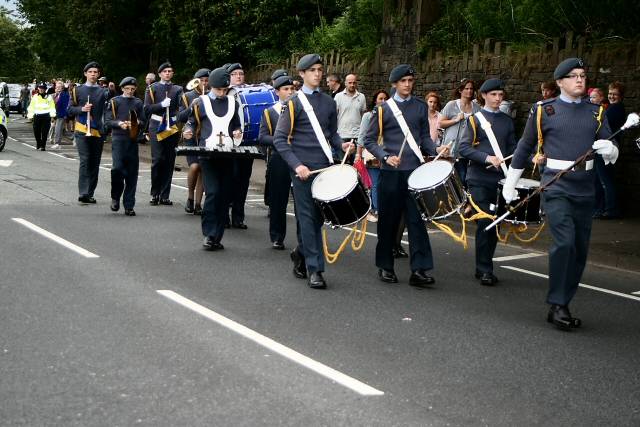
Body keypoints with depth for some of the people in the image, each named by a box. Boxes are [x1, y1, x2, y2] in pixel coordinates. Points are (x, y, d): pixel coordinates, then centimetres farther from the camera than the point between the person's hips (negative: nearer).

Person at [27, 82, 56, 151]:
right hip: (37, 116, 2)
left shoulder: (49, 97, 6)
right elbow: (31, 107, 13)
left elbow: (52, 107, 3)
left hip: (46, 116, -2)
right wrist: (30, 115, 6)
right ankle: (38, 143, 24)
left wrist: (52, 115, -7)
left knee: (44, 132, -4)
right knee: (36, 131, 1)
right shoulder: (35, 97, 12)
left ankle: (42, 146, 4)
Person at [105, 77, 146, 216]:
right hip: (118, 138, -2)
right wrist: (119, 123, -17)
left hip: (133, 140, 3)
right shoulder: (114, 101, 7)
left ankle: (129, 206, 6)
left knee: (132, 173, 1)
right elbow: (107, 121, 1)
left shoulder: (138, 103, 14)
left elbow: (143, 122, 14)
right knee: (117, 168, -17)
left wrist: (138, 123, -8)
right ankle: (115, 197, 8)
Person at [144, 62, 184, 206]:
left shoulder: (177, 89, 14)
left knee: (169, 161, 2)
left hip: (172, 128, 2)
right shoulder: (152, 88, 8)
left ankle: (165, 195, 8)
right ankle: (155, 194, 1)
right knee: (157, 160, -8)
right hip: (157, 128, -2)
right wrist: (161, 104, -13)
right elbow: (147, 109, 1)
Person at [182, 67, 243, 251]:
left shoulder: (232, 102, 14)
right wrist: (188, 131, -11)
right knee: (212, 192, -15)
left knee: (224, 195, 3)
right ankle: (209, 234, -5)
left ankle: (217, 237, 11)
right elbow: (191, 122, 11)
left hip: (228, 154, 4)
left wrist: (237, 132, 1)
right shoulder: (200, 102, 4)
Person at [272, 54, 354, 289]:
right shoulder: (294, 103, -3)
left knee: (318, 216, 9)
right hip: (303, 168, -5)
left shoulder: (329, 102, 13)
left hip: (324, 167, 5)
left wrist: (341, 145, -1)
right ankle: (314, 269, 0)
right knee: (308, 216, -4)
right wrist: (296, 165, -16)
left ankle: (301, 252, 32)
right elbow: (280, 139, -6)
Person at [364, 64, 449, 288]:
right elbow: (370, 141, 2)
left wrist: (436, 149, -4)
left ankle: (419, 270, -5)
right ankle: (385, 267, 18)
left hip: (415, 171, 2)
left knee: (417, 220, -4)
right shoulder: (383, 109, 2)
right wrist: (385, 157, -14)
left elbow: (424, 137, 15)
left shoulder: (421, 107, 11)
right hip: (391, 173, -2)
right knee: (388, 220, 5)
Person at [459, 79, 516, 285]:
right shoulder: (475, 119, 1)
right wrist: (487, 158, -19)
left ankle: (483, 267, 18)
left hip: (500, 179, 5)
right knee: (484, 222, -9)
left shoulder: (507, 121, 15)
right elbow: (464, 148, -7)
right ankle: (485, 270, -4)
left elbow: (512, 149, 16)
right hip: (479, 180, -5)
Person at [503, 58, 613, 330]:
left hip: (585, 188, 4)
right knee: (564, 241, -19)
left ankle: (561, 306, 18)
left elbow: (610, 153, 9)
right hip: (555, 185, -4)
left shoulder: (596, 113, 11)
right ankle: (557, 305, -9)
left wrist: (609, 150, -16)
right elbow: (525, 147, 11)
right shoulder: (544, 110, 3)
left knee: (580, 249, 6)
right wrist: (510, 184, 13)